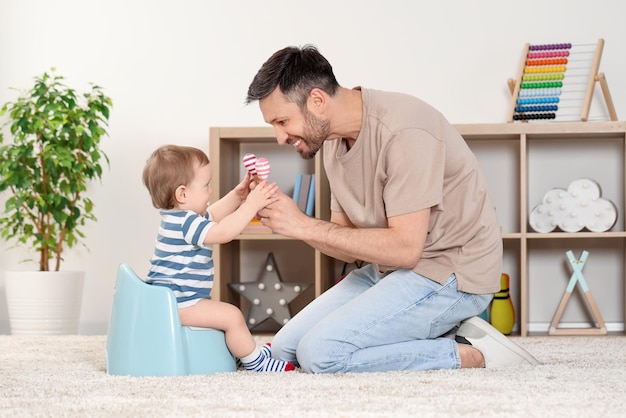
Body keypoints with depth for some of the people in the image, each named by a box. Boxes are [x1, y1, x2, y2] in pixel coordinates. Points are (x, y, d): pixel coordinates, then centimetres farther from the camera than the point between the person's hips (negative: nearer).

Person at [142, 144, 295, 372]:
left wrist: (237, 195, 12)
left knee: (229, 313, 29)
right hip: (177, 303, -12)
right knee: (232, 316, -18)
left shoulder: (181, 217, 12)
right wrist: (251, 205, -29)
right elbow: (222, 232, -32)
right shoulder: (184, 223, -23)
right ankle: (255, 361, -6)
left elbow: (212, 215, 27)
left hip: (173, 300, 12)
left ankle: (248, 349, 39)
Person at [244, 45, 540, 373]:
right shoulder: (335, 140, 5)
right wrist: (283, 219, -12)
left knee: (320, 353, -21)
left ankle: (470, 354, -10)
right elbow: (349, 247, 6)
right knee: (286, 349, 5)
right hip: (388, 270, 10)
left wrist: (305, 225, -22)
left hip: (451, 274, -10)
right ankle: (438, 338, 4)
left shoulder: (403, 131, -23)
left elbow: (405, 248, -26)